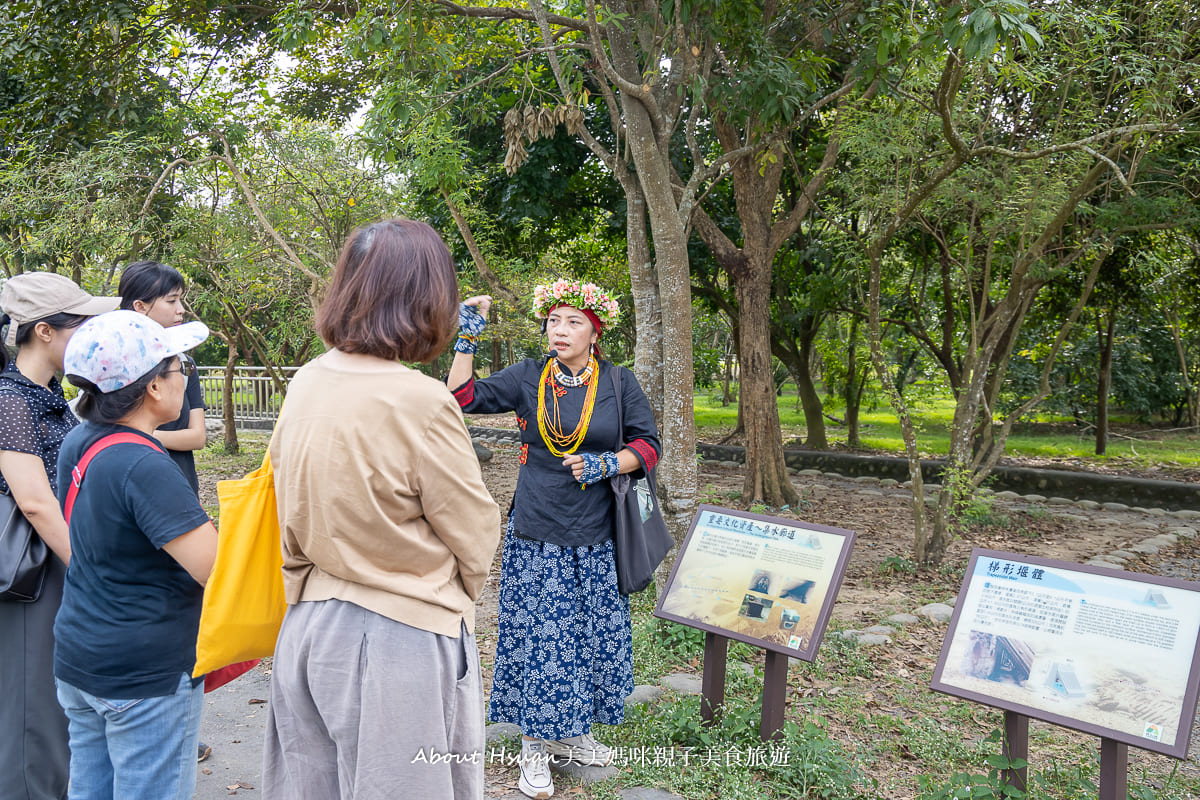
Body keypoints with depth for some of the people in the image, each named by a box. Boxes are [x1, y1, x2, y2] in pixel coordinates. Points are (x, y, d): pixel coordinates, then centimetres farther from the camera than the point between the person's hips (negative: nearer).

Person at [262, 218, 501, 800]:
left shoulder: (304, 385, -2)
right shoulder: (421, 402, -22)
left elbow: (295, 519, 7)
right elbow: (476, 537, -11)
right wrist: (456, 595, 8)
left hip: (308, 630, 7)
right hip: (401, 638, -7)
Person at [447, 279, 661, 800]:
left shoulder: (618, 383, 1)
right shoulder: (528, 378, 2)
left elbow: (648, 444, 2)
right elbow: (464, 397, -1)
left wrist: (606, 464, -14)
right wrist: (467, 338, -8)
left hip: (596, 540, 1)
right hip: (535, 536, -1)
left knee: (591, 634, 10)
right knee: (537, 637, 2)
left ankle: (570, 733, 30)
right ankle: (534, 745, 18)